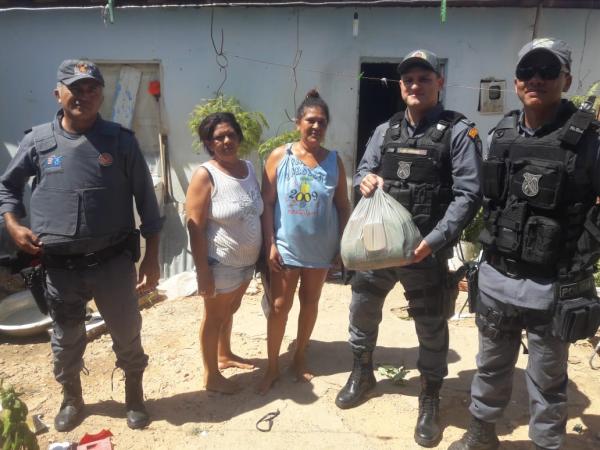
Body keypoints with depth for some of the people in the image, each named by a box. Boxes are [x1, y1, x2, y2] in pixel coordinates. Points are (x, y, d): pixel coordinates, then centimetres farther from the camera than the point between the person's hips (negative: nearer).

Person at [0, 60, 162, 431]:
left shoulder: (121, 140, -4)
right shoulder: (38, 140, 1)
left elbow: (146, 200, -1)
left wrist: (152, 257, -3)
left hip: (113, 261, -1)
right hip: (60, 266, 2)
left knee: (128, 337, 11)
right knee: (66, 340, 18)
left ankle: (135, 397, 37)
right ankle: (72, 400, 44)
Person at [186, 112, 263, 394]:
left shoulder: (249, 168, 3)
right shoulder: (205, 176, -18)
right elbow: (195, 227, -19)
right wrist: (203, 272, -21)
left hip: (247, 260, 7)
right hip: (221, 264, -7)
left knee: (230, 311, 24)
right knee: (214, 316, 10)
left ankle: (224, 355, 46)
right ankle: (211, 375, 27)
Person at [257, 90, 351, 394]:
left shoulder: (333, 161, -1)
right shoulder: (279, 156, -7)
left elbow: (343, 206, 3)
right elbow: (267, 203, -6)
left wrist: (342, 244, 0)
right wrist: (270, 244, -10)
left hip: (321, 248, 2)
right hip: (286, 246, -2)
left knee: (310, 303, 16)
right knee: (279, 306, 5)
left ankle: (299, 357, 36)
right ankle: (272, 366, 23)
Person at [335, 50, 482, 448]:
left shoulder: (459, 132, -7)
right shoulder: (385, 131, 9)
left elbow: (468, 195, -13)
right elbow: (363, 171, 14)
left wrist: (435, 239, -23)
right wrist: (364, 180, -12)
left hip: (427, 250, -4)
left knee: (431, 328, 9)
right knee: (362, 308, 17)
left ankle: (430, 399, 33)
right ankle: (362, 373, 43)